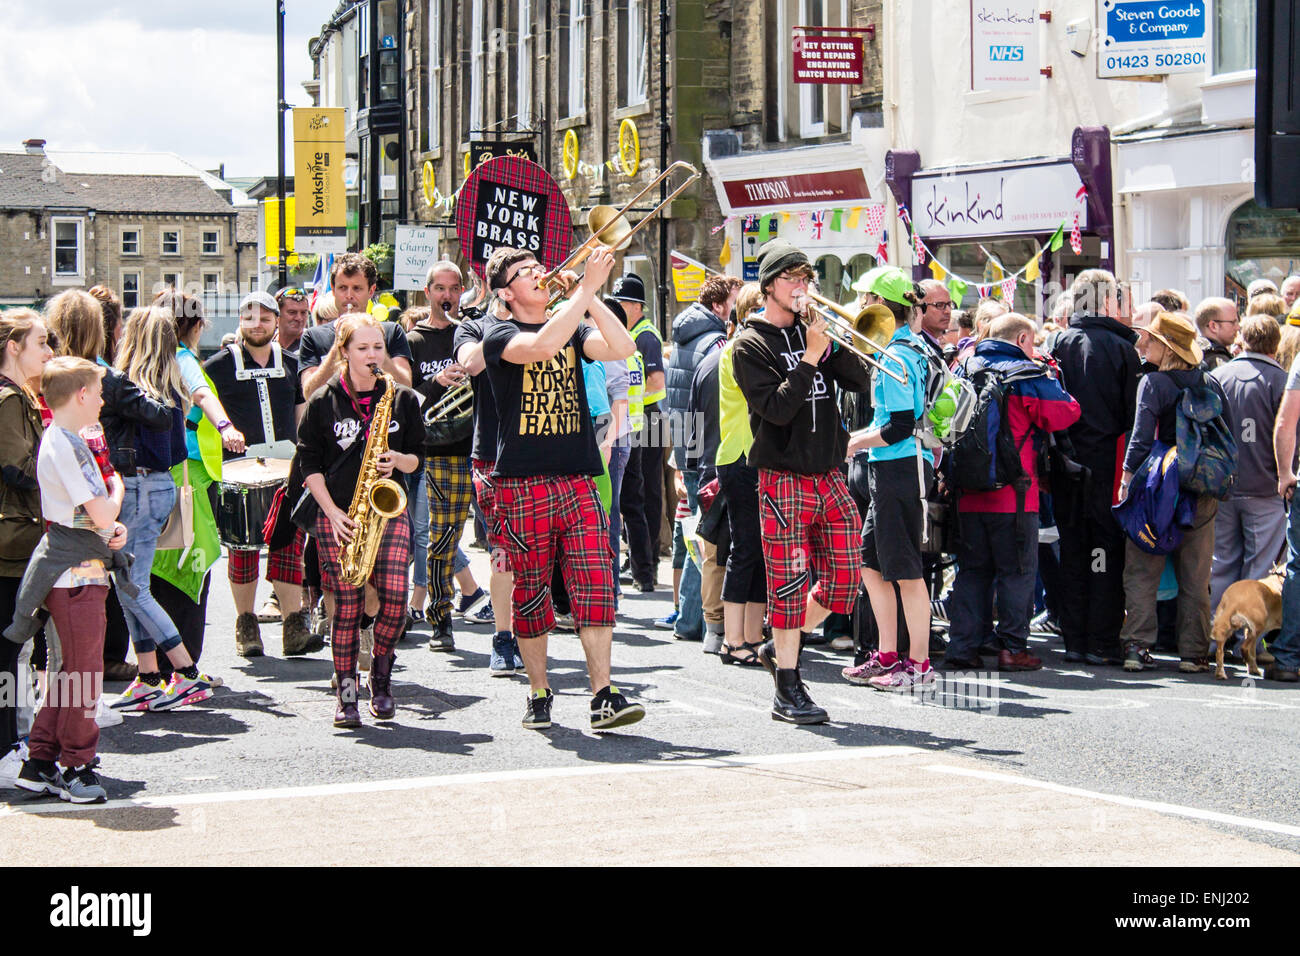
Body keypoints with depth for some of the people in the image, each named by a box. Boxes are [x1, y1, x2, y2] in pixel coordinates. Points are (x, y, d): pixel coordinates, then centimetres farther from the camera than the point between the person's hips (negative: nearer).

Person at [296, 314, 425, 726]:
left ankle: (380, 676, 10)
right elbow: (309, 463, 4)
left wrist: (398, 460, -10)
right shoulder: (324, 402, 3)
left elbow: (417, 458, 13)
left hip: (388, 511, 1)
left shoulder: (402, 399, 8)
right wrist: (332, 512, -6)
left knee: (395, 598, -14)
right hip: (338, 516, -1)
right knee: (348, 605, -6)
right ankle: (346, 692, 4)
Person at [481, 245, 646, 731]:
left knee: (595, 584, -8)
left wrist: (589, 294, -10)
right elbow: (541, 347, -22)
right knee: (530, 592, 3)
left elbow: (622, 348, -4)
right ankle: (539, 693, 16)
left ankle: (603, 695, -10)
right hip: (522, 484, -3)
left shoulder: (573, 330, 15)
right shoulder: (501, 336, 1)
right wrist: (586, 287, -21)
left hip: (577, 480, 3)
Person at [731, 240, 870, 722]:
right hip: (784, 478, -6)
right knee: (789, 585, -5)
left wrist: (833, 344, -9)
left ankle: (779, 647, 25)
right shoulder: (751, 345, -4)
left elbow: (860, 380, 5)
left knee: (843, 582, 6)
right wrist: (810, 356, -18)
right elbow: (778, 407, -16)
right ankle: (787, 690, 2)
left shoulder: (813, 330, 13)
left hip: (829, 475, 6)